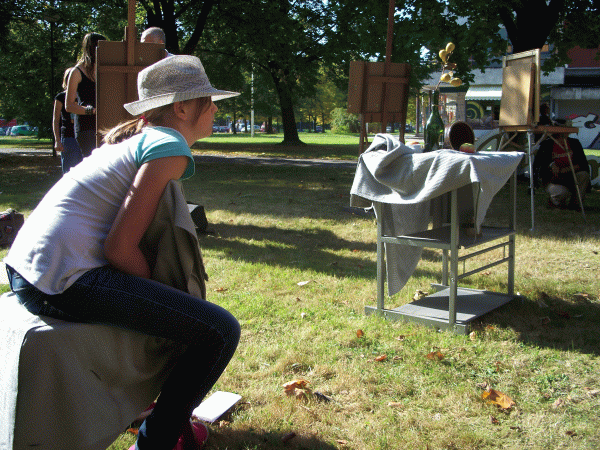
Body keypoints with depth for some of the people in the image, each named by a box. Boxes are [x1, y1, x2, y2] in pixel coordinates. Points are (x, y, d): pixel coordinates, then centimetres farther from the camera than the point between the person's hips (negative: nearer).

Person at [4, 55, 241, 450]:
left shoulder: (136, 137, 19)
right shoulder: (171, 147, -9)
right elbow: (120, 248, -16)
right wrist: (158, 292, 0)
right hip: (64, 281, -11)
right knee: (221, 331, -11)